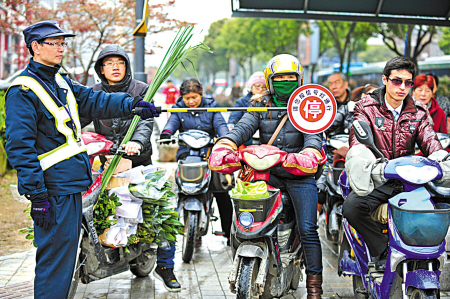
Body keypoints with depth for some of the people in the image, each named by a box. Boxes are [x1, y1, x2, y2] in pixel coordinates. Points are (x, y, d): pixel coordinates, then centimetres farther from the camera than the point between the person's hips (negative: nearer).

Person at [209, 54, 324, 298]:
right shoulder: (261, 107, 9)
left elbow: (313, 134, -12)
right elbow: (243, 128, -7)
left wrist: (309, 155, -35)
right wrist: (223, 148, -28)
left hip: (299, 175, -2)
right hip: (267, 172, 2)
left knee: (308, 230, -10)